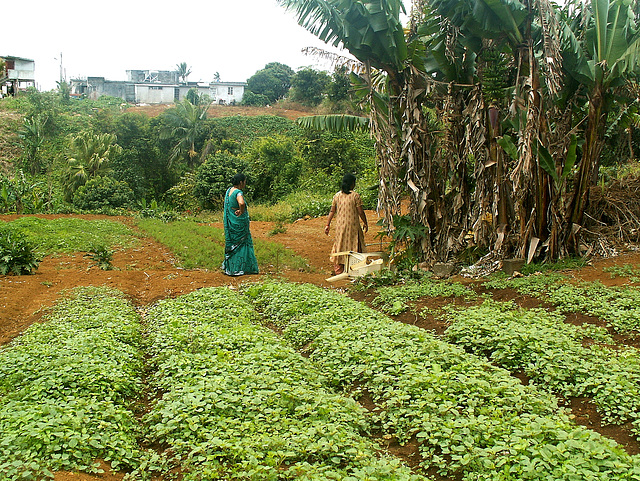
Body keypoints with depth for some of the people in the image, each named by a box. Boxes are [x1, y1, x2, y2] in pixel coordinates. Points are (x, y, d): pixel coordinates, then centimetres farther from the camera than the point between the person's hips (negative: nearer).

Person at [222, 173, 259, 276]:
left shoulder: (229, 190, 8)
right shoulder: (238, 192, -19)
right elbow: (241, 203, -40)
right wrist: (242, 212, -22)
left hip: (230, 221, 8)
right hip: (239, 222, -8)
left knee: (232, 243, 16)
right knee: (240, 244, 2)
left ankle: (229, 267, 22)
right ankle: (237, 269, 5)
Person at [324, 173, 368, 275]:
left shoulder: (337, 195, 2)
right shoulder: (355, 195, -10)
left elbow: (332, 211, 4)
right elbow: (360, 212, -8)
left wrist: (327, 225, 9)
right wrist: (365, 223, 5)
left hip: (340, 225, 4)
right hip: (353, 225, -4)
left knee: (340, 245, 11)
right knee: (354, 245, 6)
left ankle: (338, 270, 14)